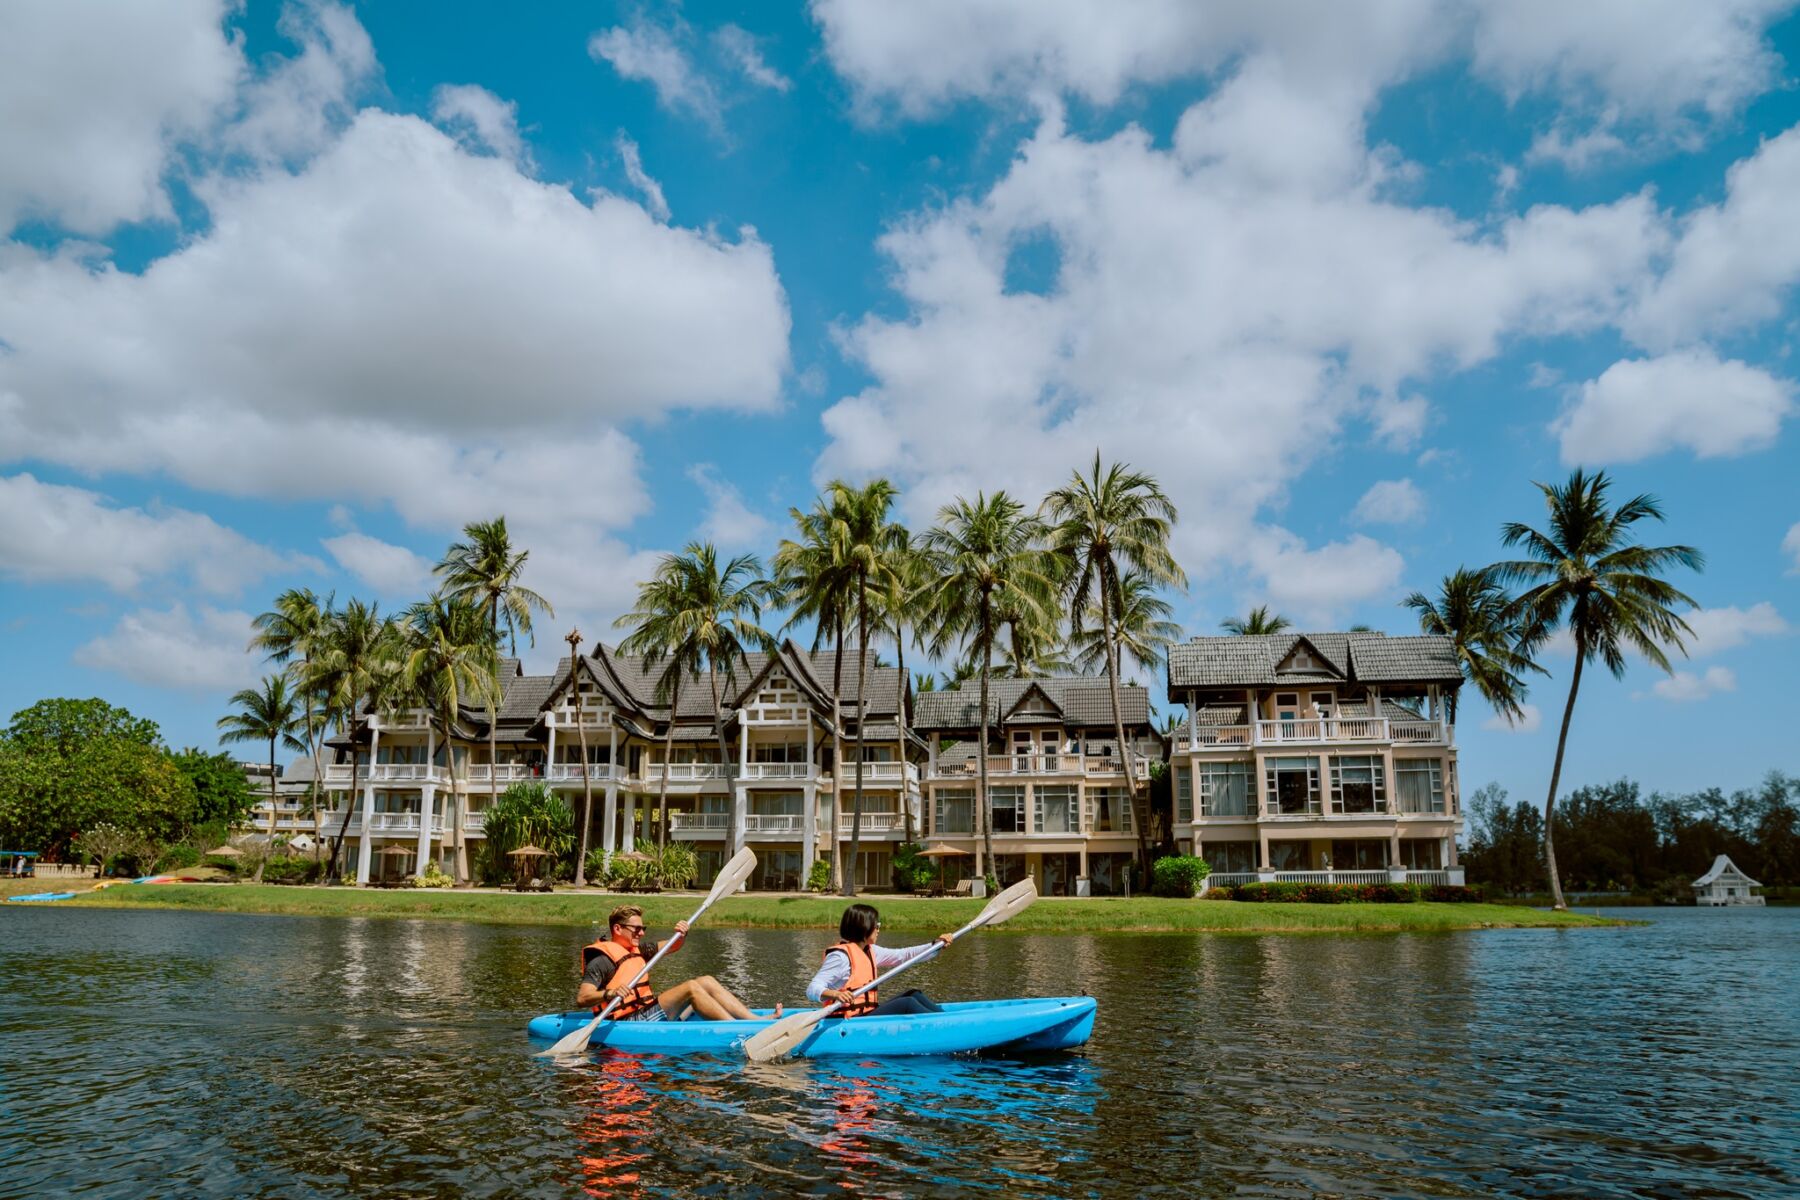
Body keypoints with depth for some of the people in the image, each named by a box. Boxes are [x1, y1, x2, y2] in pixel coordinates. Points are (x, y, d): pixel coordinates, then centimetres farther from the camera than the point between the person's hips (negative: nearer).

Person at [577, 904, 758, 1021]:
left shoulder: (636, 949, 17)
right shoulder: (602, 959, -10)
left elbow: (671, 946, 22)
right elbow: (581, 998, -21)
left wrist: (681, 935, -1)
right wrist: (610, 993, -39)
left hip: (648, 1014, 10)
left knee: (705, 982, 0)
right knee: (691, 987, -22)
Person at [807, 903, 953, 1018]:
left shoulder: (870, 951, 13)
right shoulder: (840, 956, -16)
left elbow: (903, 955, 18)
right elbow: (812, 990, -24)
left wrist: (936, 944, 9)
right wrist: (834, 994, -45)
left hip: (869, 1013, 10)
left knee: (913, 994, 5)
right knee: (907, 1003, -17)